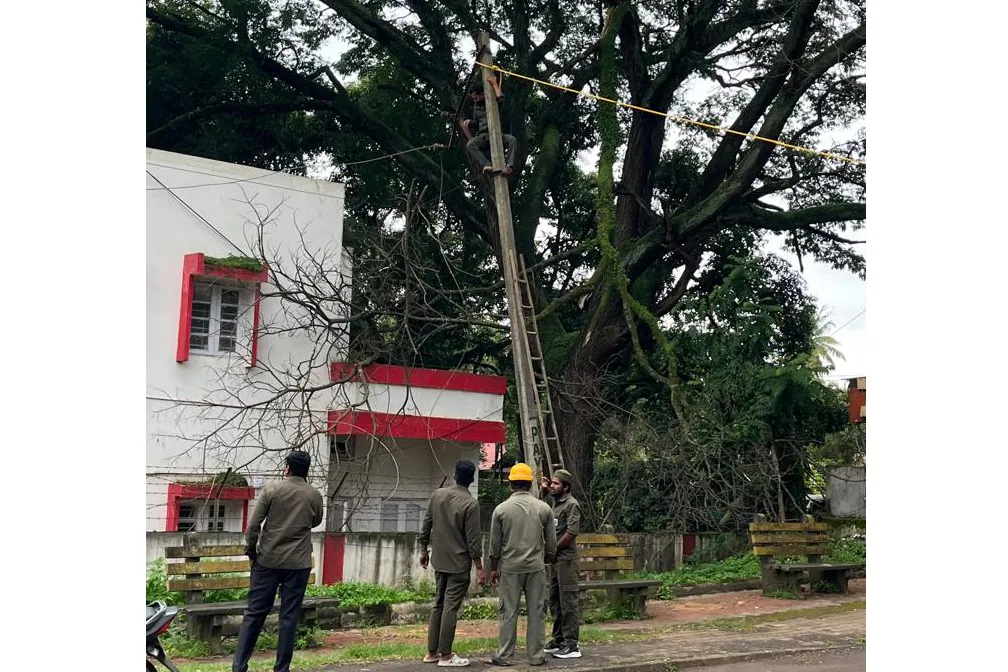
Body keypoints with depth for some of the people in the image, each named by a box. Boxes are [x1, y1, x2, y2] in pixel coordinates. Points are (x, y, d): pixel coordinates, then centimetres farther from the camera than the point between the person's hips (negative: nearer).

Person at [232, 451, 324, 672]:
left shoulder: (271, 490, -4)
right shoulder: (314, 495, 1)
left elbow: (253, 525, -6)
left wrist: (251, 553, 5)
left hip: (268, 561, 0)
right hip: (298, 563, 0)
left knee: (254, 613, 6)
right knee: (289, 616, 4)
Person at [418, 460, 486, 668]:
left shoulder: (437, 495, 1)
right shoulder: (470, 503, -15)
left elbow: (426, 526, 7)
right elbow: (473, 540, -15)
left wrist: (424, 550, 19)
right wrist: (480, 569, -8)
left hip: (439, 561, 6)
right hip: (459, 564, -6)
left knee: (439, 604, 15)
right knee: (450, 608, -2)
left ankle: (432, 651, 19)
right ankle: (445, 655, 3)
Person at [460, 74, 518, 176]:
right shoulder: (476, 106, 19)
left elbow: (500, 98, -18)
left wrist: (494, 83, -9)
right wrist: (470, 123, 5)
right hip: (482, 135, 2)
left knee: (512, 140, -32)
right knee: (469, 145, -30)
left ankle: (509, 166, -41)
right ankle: (486, 165, -45)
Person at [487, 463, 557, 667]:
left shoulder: (501, 509, -4)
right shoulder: (544, 508, -1)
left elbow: (495, 544, 0)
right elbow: (551, 543, 4)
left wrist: (493, 568, 10)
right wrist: (547, 561, 19)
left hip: (510, 568, -1)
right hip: (536, 567, 1)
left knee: (508, 612, 5)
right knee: (536, 612, 7)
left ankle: (504, 656, 9)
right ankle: (536, 656, 10)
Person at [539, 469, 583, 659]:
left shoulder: (571, 504, -11)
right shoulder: (556, 502, 14)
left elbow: (572, 532, -19)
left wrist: (554, 549, -13)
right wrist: (544, 490, 20)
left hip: (566, 558, -9)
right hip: (554, 559, 9)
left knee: (568, 602, -7)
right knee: (555, 602, 14)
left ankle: (571, 645, -4)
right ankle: (559, 640, 23)